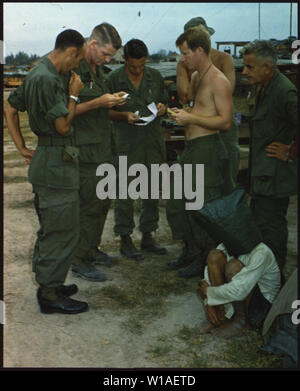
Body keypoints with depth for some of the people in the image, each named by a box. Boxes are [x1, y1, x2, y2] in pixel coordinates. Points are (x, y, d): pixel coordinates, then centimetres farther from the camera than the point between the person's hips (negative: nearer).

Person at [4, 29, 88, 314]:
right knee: (61, 231, -1)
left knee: (51, 229, 19)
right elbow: (63, 126, -19)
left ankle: (48, 285, 31)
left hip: (44, 160, 11)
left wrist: (22, 147, 16)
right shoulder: (47, 79, -19)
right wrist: (73, 95, -7)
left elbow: (10, 109, 19)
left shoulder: (37, 74, 13)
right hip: (57, 165, -11)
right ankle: (50, 295, 10)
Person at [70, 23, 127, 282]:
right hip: (85, 151, -9)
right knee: (89, 206, -5)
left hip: (103, 148, 9)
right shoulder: (74, 69, -14)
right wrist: (99, 103, -22)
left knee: (102, 203, 15)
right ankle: (80, 261, 8)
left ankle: (92, 249, 30)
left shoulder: (97, 70, 16)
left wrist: (112, 101, 12)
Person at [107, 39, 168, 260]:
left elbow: (164, 103, 17)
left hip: (154, 141, 4)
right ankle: (125, 240, 13)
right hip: (127, 144, -4)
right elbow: (107, 111, 1)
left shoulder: (155, 76, 7)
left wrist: (162, 107, -6)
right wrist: (124, 115, -17)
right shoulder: (114, 79, -4)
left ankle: (147, 236, 25)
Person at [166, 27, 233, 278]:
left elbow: (226, 121, -19)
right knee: (176, 205, 14)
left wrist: (190, 118, -17)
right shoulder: (196, 77, 17)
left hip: (207, 149, -10)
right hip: (192, 149, 10)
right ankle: (191, 252, 29)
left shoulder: (218, 81, -12)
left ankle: (205, 261, 13)